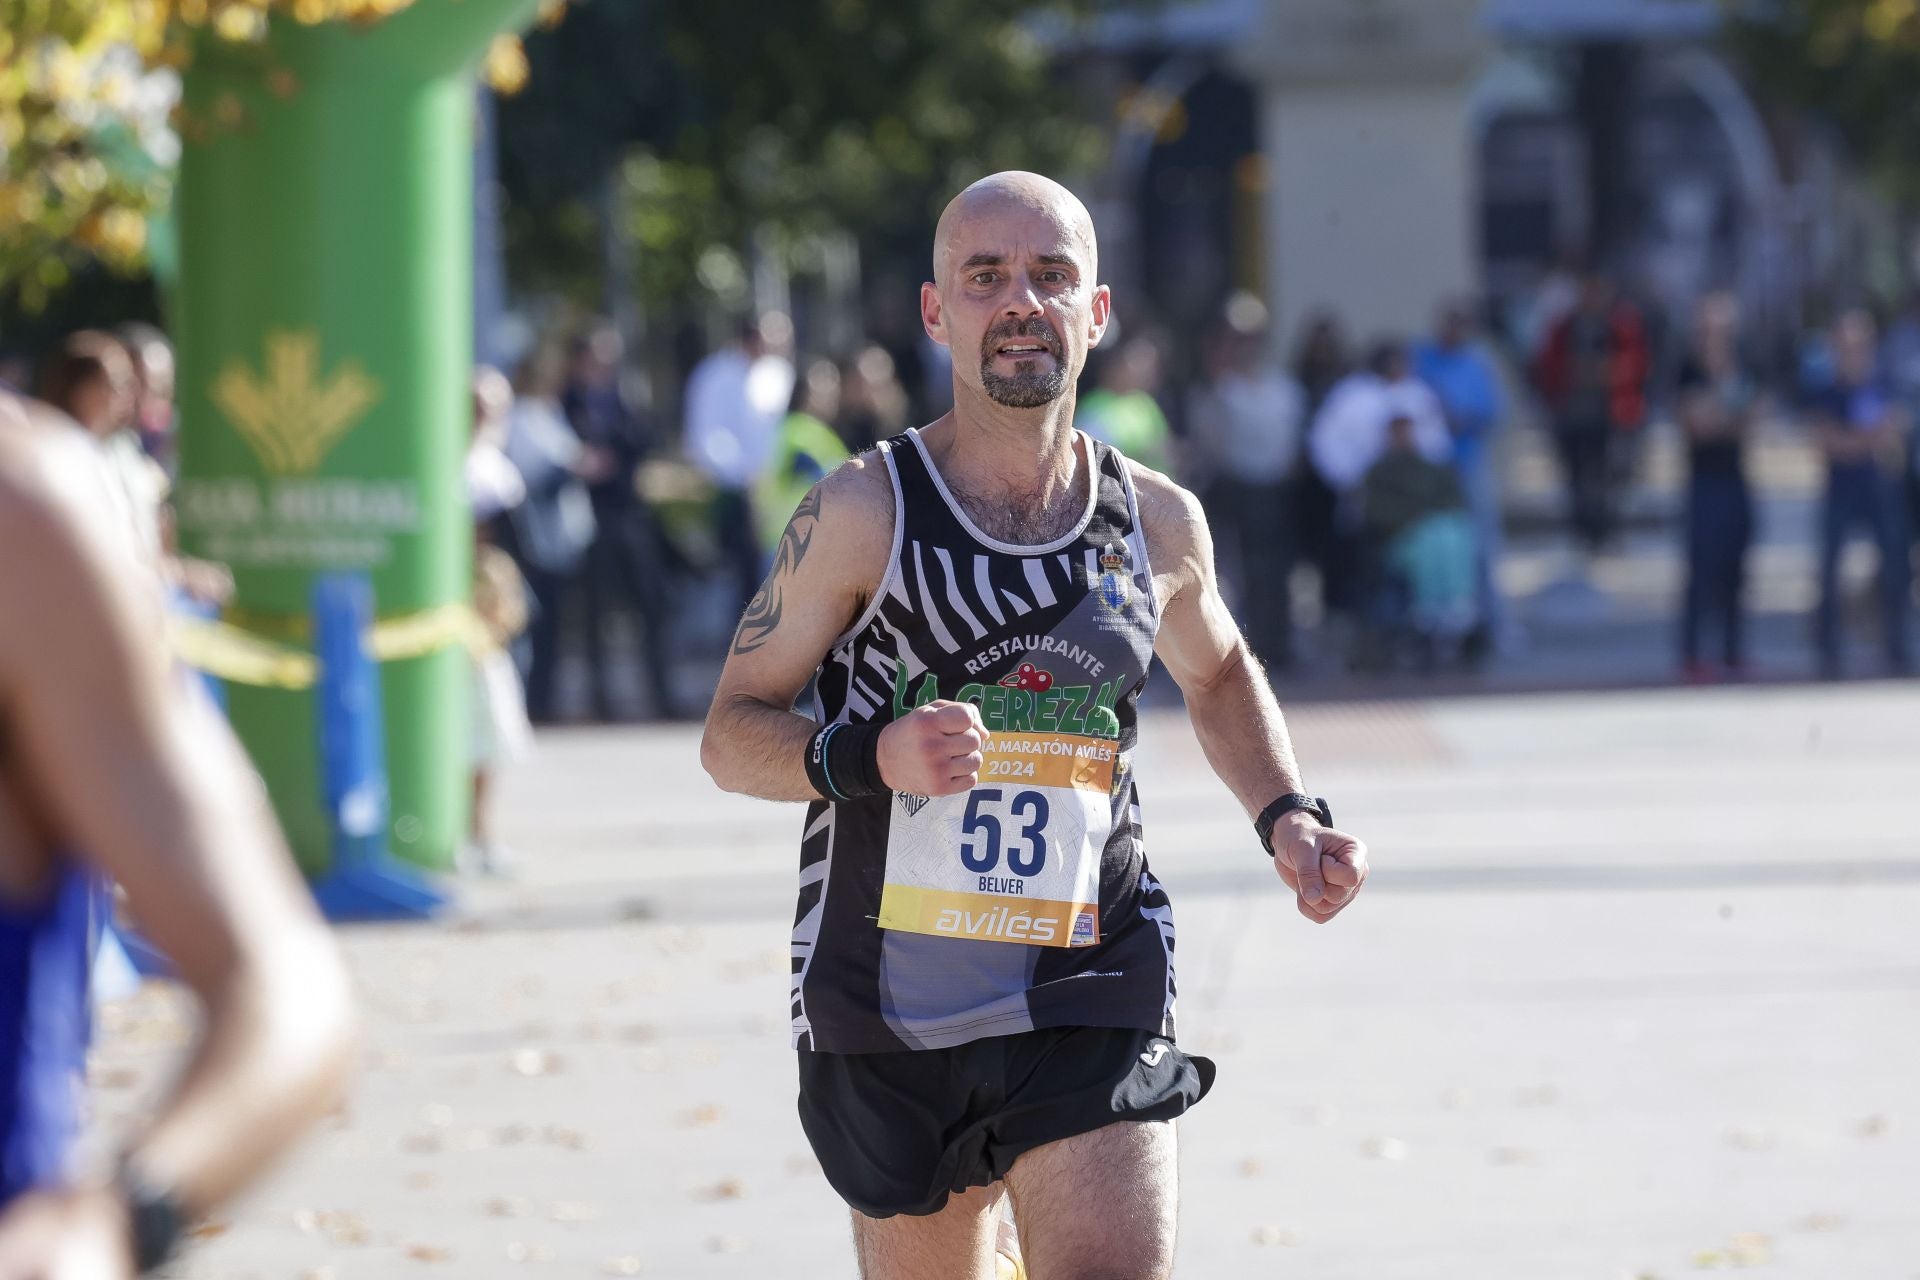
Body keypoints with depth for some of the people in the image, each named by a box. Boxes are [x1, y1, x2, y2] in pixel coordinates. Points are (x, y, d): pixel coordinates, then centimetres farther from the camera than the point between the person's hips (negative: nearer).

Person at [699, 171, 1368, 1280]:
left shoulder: (1159, 522, 3)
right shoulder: (863, 515, -6)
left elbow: (1219, 674, 25)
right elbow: (732, 732, -3)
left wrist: (1286, 815, 8)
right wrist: (867, 757, -23)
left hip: (1091, 1004, 1)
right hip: (888, 1013, -1)